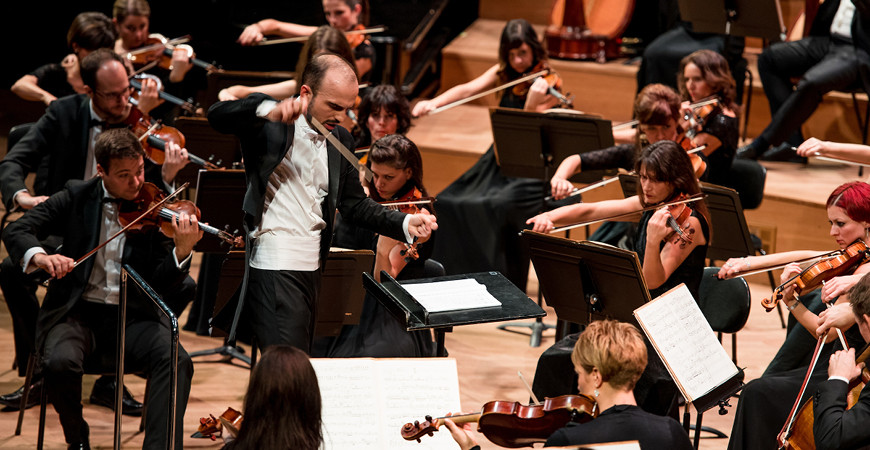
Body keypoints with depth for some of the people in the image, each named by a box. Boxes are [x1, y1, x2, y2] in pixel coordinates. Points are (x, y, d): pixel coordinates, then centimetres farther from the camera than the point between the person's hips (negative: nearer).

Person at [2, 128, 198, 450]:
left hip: (132, 316, 1)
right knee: (61, 362, -32)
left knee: (177, 361, -28)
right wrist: (40, 256, -24)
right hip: (77, 312, 0)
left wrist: (182, 251, -25)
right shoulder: (77, 197, 4)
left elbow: (162, 285, -3)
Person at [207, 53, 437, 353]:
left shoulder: (340, 140, 14)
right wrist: (270, 112, -41)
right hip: (274, 266, -7)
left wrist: (405, 224, 2)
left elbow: (353, 203, 17)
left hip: (313, 269, 7)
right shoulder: (267, 122, -6)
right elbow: (217, 116, -23)